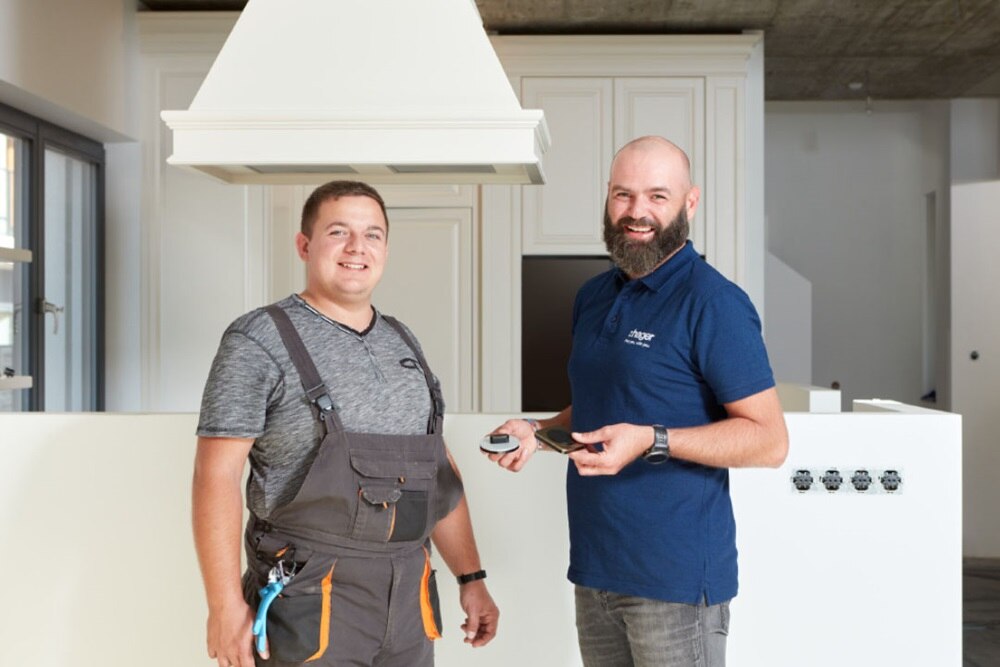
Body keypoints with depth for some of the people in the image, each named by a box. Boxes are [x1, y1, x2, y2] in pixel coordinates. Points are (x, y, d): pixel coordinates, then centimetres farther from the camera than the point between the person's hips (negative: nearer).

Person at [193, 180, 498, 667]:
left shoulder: (404, 344, 11)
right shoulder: (260, 340, -7)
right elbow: (217, 476, -12)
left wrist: (470, 578, 10)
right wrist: (226, 606, -17)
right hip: (311, 601, -5)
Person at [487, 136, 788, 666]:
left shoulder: (713, 303, -12)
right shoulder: (592, 297, 11)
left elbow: (769, 440, -15)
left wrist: (652, 441, -25)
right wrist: (538, 431, 4)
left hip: (675, 578, -7)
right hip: (594, 567, 7)